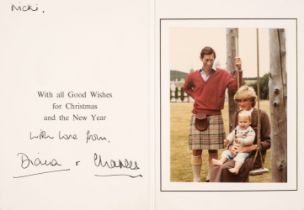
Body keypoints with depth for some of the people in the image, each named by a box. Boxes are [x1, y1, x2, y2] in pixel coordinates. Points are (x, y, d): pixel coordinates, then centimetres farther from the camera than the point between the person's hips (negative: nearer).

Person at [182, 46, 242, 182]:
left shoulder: (222, 74, -3)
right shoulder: (193, 76, 2)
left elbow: (234, 86, -17)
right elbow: (186, 88, 22)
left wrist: (238, 71, -28)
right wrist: (196, 96, 6)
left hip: (215, 117, -1)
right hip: (198, 117, 1)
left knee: (213, 150, 4)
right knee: (196, 150, 1)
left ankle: (210, 178, 16)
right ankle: (196, 179, 10)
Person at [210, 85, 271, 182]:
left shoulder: (262, 115, -4)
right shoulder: (237, 115, 13)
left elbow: (268, 142, -4)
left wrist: (250, 148, -18)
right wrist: (231, 147, -5)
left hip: (254, 156, -5)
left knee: (225, 169, -31)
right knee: (216, 167, -27)